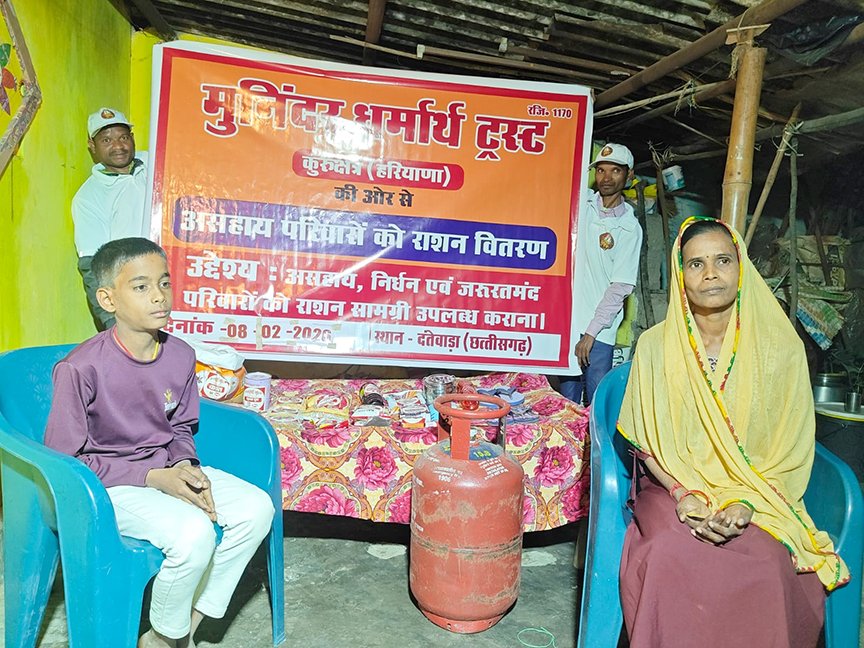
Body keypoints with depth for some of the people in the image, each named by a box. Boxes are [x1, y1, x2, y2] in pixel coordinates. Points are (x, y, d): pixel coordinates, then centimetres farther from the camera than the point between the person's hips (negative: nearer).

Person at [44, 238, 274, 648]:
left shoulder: (180, 355, -4)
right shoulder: (80, 368, -21)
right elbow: (64, 457, -15)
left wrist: (184, 465, -10)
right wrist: (152, 476, -20)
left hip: (165, 469, 6)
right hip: (107, 484, -6)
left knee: (257, 508, -10)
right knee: (194, 533, -29)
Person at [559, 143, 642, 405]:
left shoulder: (629, 228, -3)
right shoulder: (579, 201, 4)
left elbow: (621, 286, -8)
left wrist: (591, 332, -12)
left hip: (599, 331, -2)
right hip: (565, 321, 2)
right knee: (567, 398, 10)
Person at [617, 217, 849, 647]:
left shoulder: (781, 347, -2)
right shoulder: (655, 345, -1)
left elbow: (789, 450, 0)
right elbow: (646, 441, 2)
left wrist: (745, 502, -16)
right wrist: (683, 495, -14)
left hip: (756, 496, 0)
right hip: (672, 488, 0)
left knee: (766, 563, -31)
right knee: (670, 554, -31)